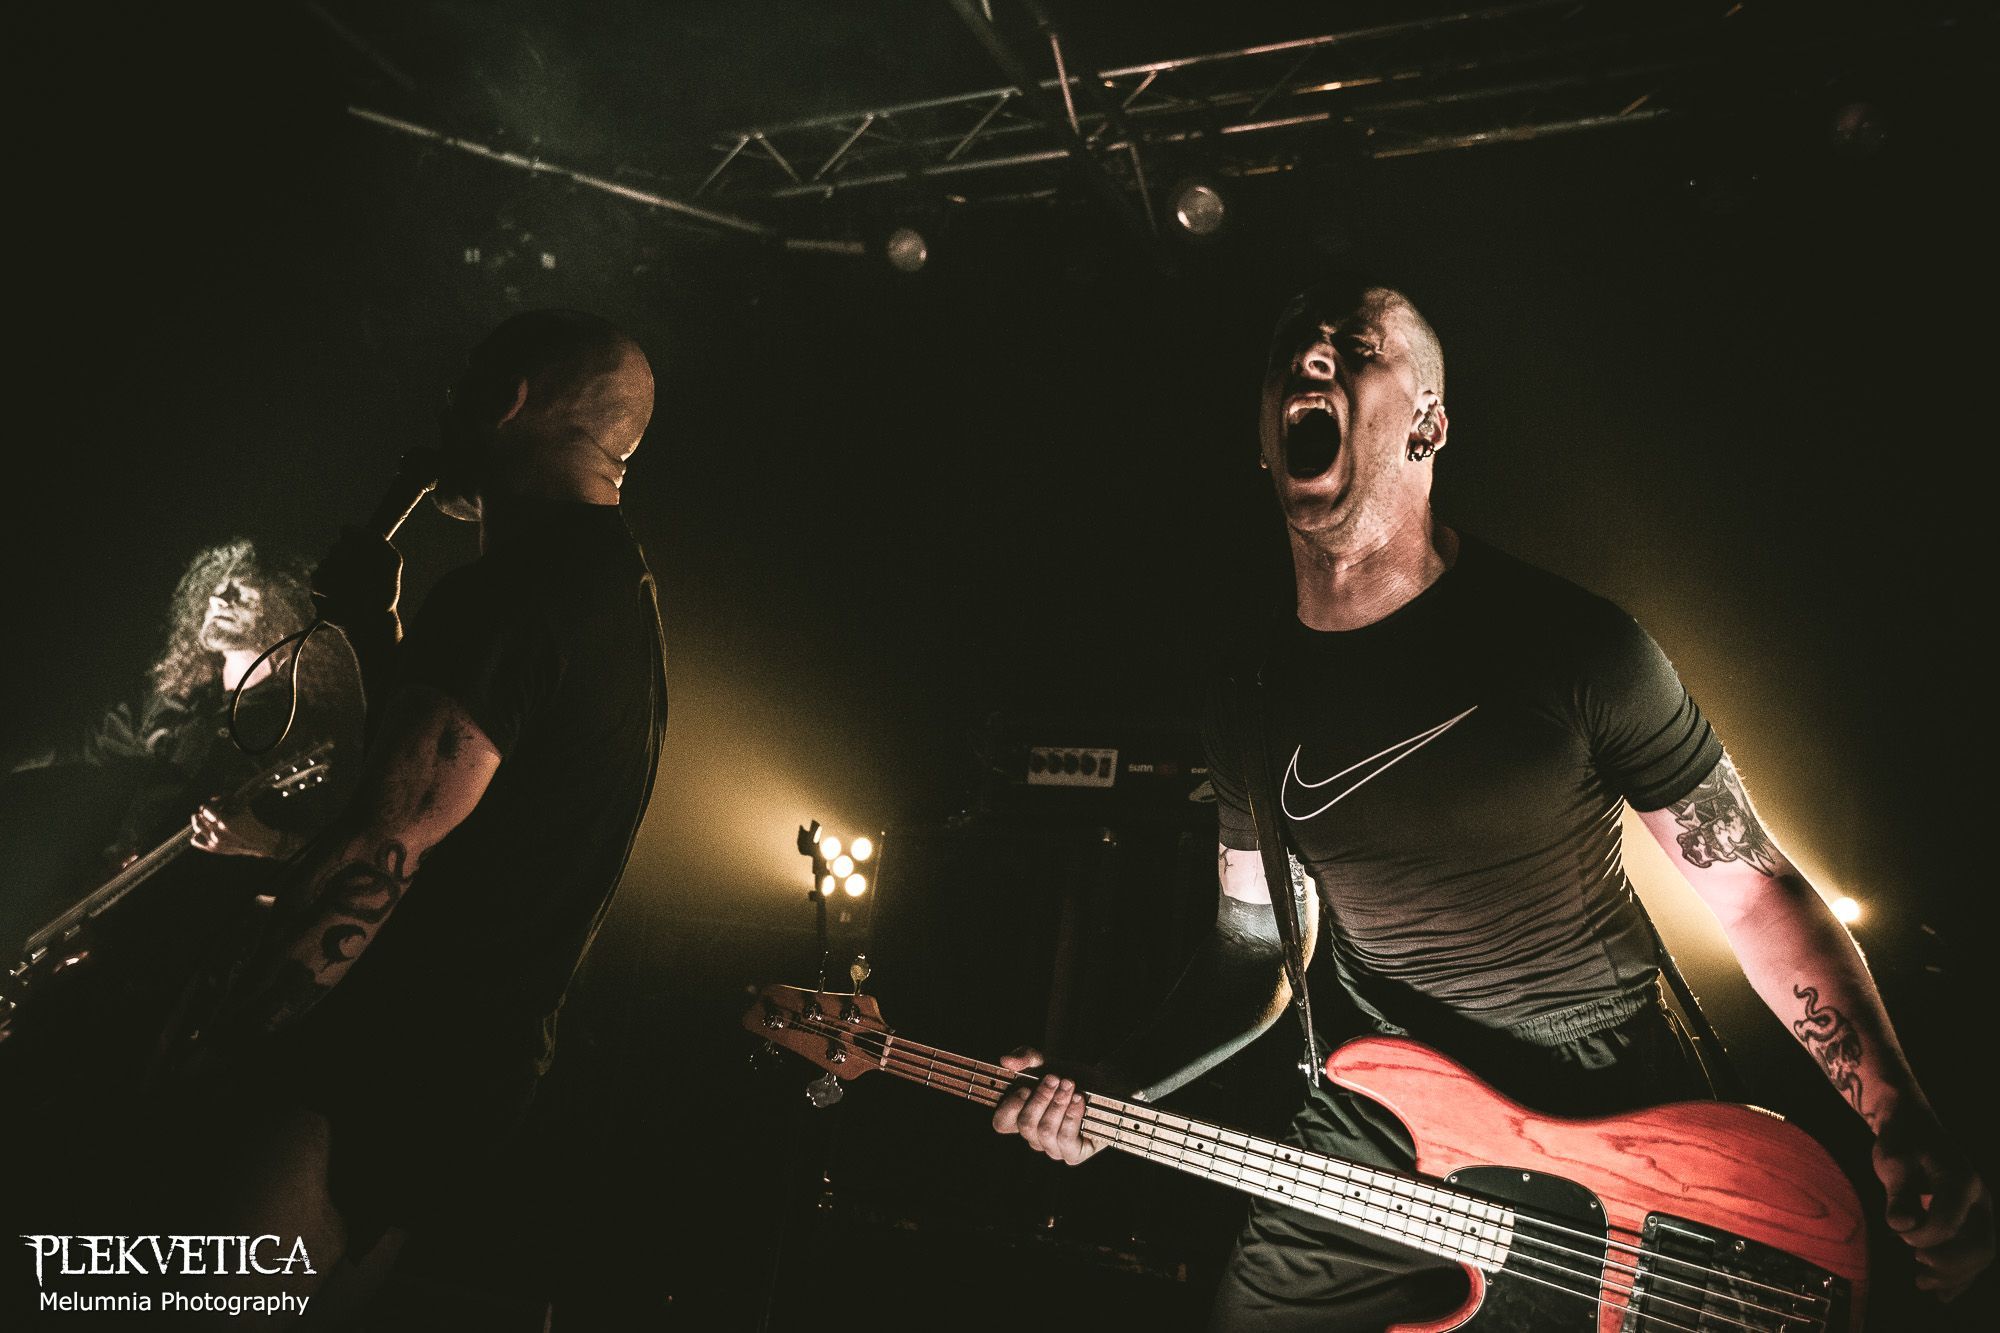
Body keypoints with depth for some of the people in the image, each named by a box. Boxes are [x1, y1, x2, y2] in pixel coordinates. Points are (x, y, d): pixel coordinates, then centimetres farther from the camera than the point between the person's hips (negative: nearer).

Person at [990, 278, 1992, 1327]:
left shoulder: (1573, 644, -15)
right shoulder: (1251, 702, -4)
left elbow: (1755, 888, -8)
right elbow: (1260, 944, 4)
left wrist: (1902, 1127, -18)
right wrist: (1107, 1090, -7)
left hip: (1619, 1126, -2)